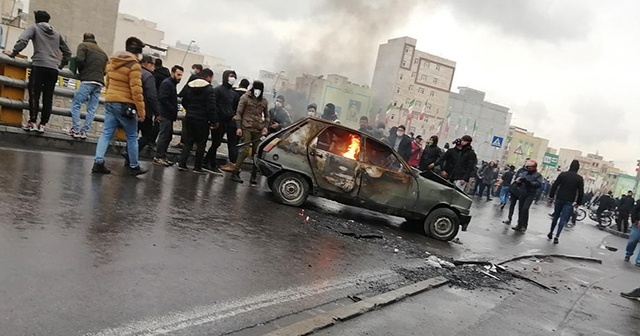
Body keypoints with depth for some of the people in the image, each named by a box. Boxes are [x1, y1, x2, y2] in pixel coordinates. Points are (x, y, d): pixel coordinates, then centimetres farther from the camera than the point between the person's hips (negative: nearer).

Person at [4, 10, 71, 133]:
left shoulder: (34, 28, 10)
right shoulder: (56, 34, 24)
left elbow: (22, 40, -6)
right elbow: (67, 52, 27)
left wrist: (13, 53, 3)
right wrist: (61, 65, 32)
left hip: (39, 66, -4)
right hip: (53, 69, 4)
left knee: (34, 95, -4)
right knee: (48, 97, 2)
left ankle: (32, 122, -10)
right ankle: (42, 124, 0)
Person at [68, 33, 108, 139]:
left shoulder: (83, 45, 9)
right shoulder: (103, 52, 26)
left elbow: (80, 60, -6)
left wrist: (81, 72, 8)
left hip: (87, 81, -5)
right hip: (99, 83, 5)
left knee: (76, 104, 0)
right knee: (92, 109, 4)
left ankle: (76, 129, -6)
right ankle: (84, 131, 1)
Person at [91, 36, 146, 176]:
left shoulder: (112, 61, 12)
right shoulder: (134, 65, -12)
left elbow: (108, 83, 21)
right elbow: (136, 90, -17)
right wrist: (141, 111, -15)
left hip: (109, 102, 7)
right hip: (125, 105, -7)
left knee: (107, 133, 7)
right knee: (132, 137, 5)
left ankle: (98, 162, -3)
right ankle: (134, 167, 13)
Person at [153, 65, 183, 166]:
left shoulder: (172, 84, 19)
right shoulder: (166, 83, -11)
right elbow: (163, 99, -20)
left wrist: (174, 112, 9)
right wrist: (173, 110, -18)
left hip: (169, 116, 10)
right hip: (165, 115, -10)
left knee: (168, 136, 12)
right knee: (163, 136, -7)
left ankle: (162, 156, 19)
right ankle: (158, 157, -3)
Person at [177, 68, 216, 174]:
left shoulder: (190, 86, 9)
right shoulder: (209, 89, -12)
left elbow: (184, 101, 13)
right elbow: (211, 107, -17)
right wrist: (214, 121, -12)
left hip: (189, 118, 6)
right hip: (202, 120, -6)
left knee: (188, 142, 13)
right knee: (201, 144, 5)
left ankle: (182, 164, 6)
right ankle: (197, 167, 7)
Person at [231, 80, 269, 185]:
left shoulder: (264, 101, 13)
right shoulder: (245, 98, 2)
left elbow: (266, 116, 22)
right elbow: (239, 113, 0)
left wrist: (265, 126, 5)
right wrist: (238, 127, -8)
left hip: (258, 129, 4)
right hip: (246, 128, -4)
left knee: (257, 152, 2)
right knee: (245, 151, -13)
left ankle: (254, 176, 9)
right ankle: (235, 173, -6)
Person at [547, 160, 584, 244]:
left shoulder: (563, 174, -1)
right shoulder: (579, 179, -5)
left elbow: (554, 186, -2)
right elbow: (581, 192, -4)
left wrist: (551, 195, 7)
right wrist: (578, 202, 5)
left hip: (559, 199, 2)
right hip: (569, 202, -2)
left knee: (556, 216, 18)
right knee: (563, 219, -2)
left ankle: (550, 233, 25)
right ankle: (556, 237, -12)